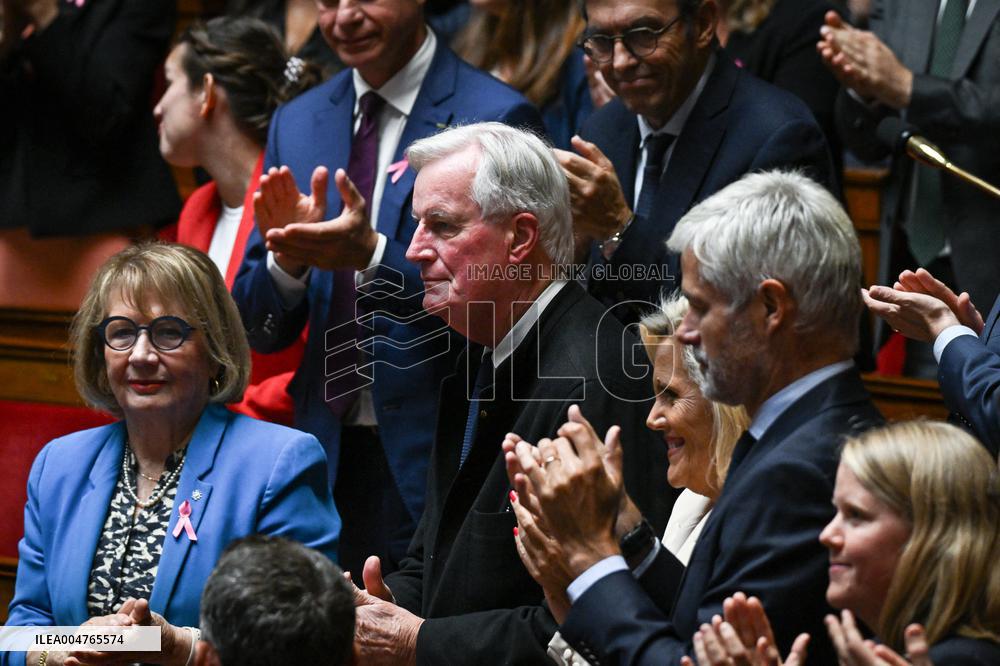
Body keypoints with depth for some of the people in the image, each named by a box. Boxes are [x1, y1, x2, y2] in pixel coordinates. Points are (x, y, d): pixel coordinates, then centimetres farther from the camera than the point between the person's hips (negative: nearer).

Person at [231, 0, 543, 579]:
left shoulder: (497, 118, -7)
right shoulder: (297, 124, 12)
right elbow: (261, 330, 11)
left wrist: (373, 255, -24)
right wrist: (285, 256, -11)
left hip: (435, 460, -5)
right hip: (327, 459, 5)